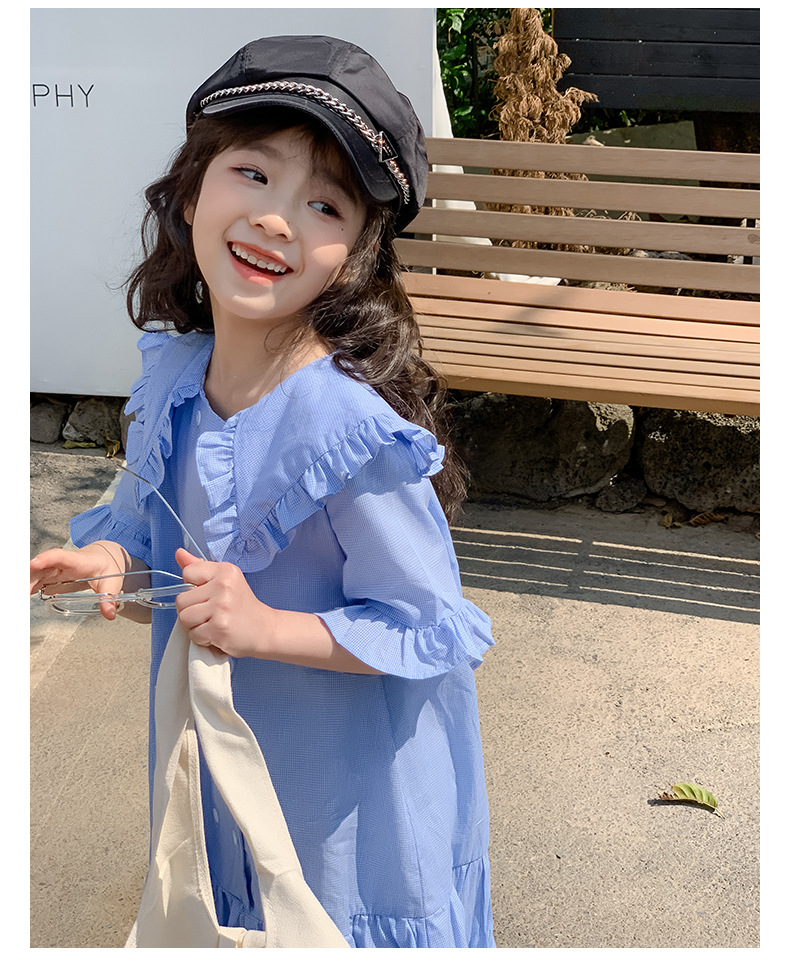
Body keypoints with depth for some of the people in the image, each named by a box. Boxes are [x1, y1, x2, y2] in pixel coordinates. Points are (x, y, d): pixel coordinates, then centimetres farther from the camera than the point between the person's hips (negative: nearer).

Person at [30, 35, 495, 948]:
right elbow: (150, 518, 9)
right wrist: (110, 557, -11)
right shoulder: (173, 374, -9)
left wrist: (266, 628, -30)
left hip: (355, 778, -6)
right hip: (223, 746, 6)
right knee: (241, 912, 30)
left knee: (339, 920, 19)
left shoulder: (350, 428, -31)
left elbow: (424, 629, -23)